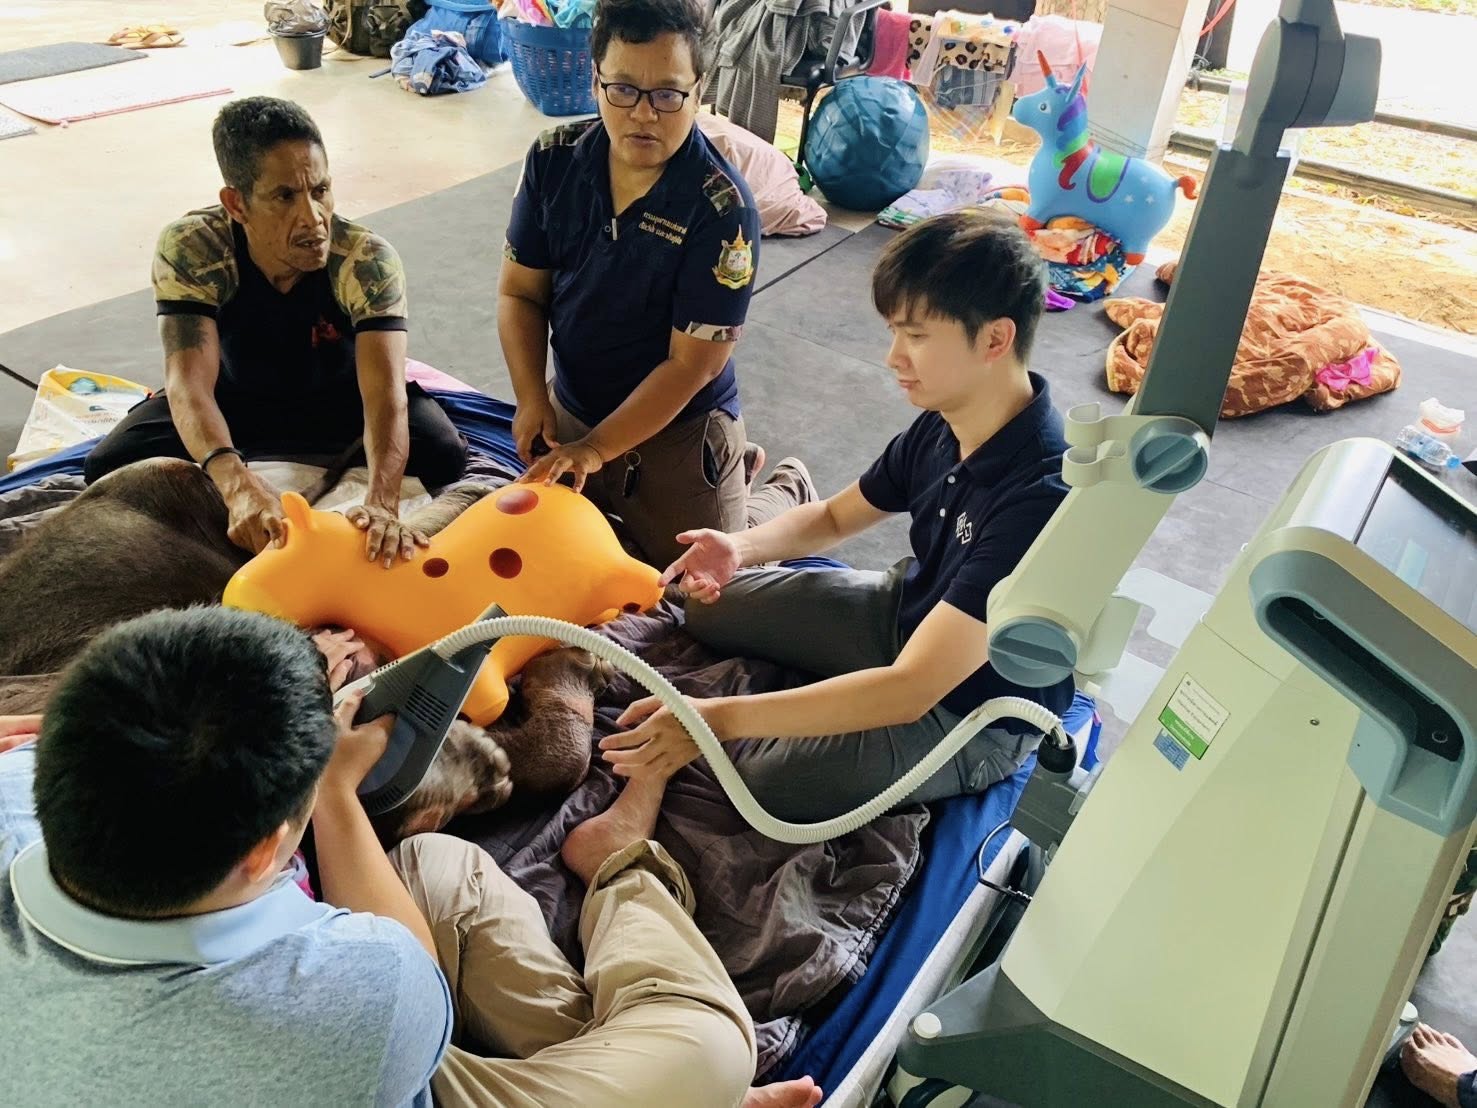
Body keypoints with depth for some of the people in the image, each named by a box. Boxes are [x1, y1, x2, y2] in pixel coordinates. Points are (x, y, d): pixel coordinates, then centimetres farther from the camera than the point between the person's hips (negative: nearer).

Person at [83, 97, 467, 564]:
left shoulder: (368, 260, -33)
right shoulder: (189, 250, -30)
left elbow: (385, 393, -42)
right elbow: (188, 381, -40)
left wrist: (381, 503, -62)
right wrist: (237, 482, -61)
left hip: (341, 400, -1)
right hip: (235, 397, 1)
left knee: (444, 454, -26)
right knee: (109, 467, -17)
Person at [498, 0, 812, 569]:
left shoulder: (722, 208, -25)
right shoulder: (553, 160, -10)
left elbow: (690, 364, -23)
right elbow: (520, 292, -2)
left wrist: (596, 449, -24)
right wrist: (531, 400, -15)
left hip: (680, 430, -5)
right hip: (571, 408, 5)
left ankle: (788, 490, 33)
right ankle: (734, 468, 34)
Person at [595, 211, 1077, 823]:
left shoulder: (1039, 498, -35)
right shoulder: (943, 428, -10)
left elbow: (910, 688, -37)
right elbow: (836, 516, 8)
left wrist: (719, 719, -39)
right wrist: (741, 546, -13)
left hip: (976, 718, -7)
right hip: (907, 611, 7)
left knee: (763, 776, -23)